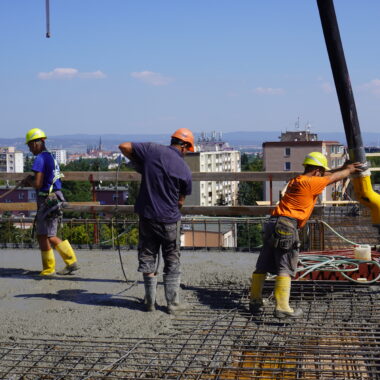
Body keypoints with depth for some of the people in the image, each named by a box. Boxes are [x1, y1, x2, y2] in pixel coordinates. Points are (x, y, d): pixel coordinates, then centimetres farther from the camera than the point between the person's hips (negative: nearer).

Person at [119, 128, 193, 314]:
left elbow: (124, 147, -2)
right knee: (172, 262, 12)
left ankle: (150, 302, 17)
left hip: (147, 214, 2)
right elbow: (181, 201, 1)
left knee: (147, 258, 13)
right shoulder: (185, 170, -8)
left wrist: (137, 161, 12)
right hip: (170, 219, -2)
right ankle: (173, 304, 13)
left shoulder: (152, 150, -6)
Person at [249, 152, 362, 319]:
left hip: (273, 224, 9)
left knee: (262, 266, 13)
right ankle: (282, 308, -10)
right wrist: (349, 170, 27)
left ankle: (255, 302, 22)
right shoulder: (310, 183, -5)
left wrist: (343, 168, 37)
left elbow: (326, 175, 35)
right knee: (285, 269, -7)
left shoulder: (295, 181, 21)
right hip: (286, 227, -9)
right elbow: (334, 177, 9)